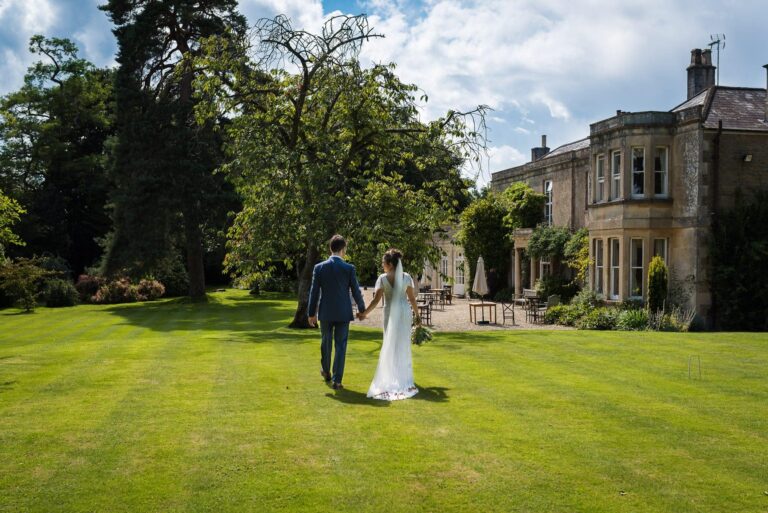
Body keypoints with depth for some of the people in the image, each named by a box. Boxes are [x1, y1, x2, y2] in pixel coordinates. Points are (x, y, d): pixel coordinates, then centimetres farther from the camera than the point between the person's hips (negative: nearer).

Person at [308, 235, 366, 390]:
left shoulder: (319, 267, -4)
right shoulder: (349, 268, -9)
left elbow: (314, 292, -1)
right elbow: (356, 291, -3)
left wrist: (311, 313, 8)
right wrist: (362, 309, 13)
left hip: (325, 313, 2)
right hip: (343, 313, -2)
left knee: (325, 344, 20)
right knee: (340, 346, 3)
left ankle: (326, 372, 38)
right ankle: (336, 380, 1)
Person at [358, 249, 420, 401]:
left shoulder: (382, 278, -10)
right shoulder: (406, 278, -3)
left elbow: (376, 300, -14)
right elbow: (412, 299, 1)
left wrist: (364, 313, -9)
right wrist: (417, 315, 11)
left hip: (390, 313, -2)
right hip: (405, 312, 2)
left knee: (390, 344, 11)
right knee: (403, 344, 11)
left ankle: (392, 378, 14)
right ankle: (404, 377, 17)